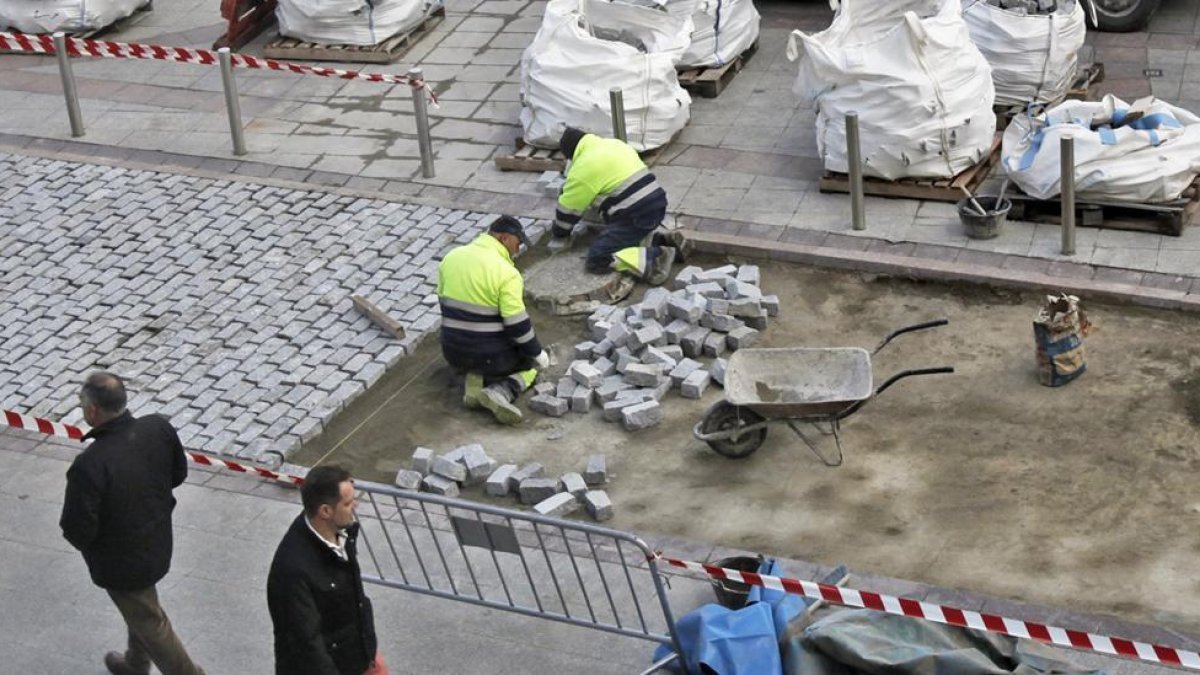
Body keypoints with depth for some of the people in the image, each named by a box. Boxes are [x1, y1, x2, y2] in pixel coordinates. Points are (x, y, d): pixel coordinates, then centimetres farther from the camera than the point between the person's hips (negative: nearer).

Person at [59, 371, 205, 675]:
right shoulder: (158, 428, -18)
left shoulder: (89, 466, -36)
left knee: (149, 622, 15)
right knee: (139, 608, 32)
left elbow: (78, 531, -27)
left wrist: (77, 537, -4)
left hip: (122, 561, -7)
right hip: (159, 543, 7)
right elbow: (179, 473, 0)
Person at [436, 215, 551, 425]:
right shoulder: (506, 273, -19)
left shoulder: (451, 257, 1)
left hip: (453, 353, 6)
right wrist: (538, 353, -3)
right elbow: (517, 325, -18)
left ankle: (475, 379, 5)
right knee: (531, 362, 23)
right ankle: (501, 392, -6)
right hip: (490, 355, -6)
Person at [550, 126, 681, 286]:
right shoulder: (615, 144, 17)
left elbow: (569, 207, 2)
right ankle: (664, 242, 8)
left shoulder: (584, 166, -7)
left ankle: (653, 259, -20)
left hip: (636, 216, -9)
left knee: (596, 260, -7)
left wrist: (559, 234, 18)